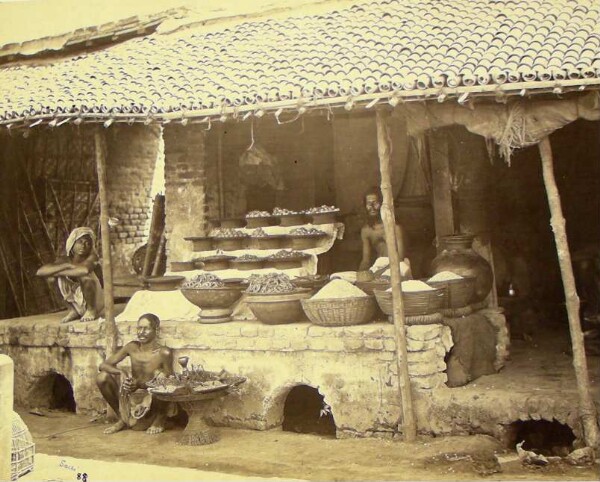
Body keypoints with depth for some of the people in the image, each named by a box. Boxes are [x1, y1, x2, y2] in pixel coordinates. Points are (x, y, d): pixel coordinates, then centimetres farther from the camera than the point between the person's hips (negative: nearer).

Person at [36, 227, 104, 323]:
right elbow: (40, 272, -24)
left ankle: (91, 310, -8)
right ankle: (73, 310, 0)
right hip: (76, 302, 4)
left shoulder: (91, 257, -19)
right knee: (62, 276, -18)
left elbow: (85, 270, -44)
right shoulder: (64, 260, -10)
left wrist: (54, 273, -32)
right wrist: (67, 265, -33)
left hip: (94, 301, -4)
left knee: (85, 276, -31)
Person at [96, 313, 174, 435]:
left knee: (159, 375, -32)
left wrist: (139, 384, -25)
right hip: (132, 397, 4)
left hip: (152, 399, -4)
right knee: (102, 377, -13)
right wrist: (121, 372, -27)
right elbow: (103, 365, -5)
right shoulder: (132, 347, -4)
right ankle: (123, 419, 7)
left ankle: (159, 420, -4)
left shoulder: (164, 353, -14)